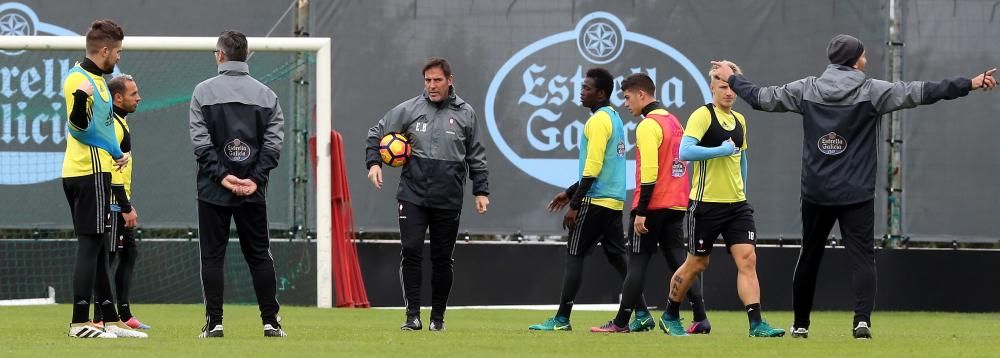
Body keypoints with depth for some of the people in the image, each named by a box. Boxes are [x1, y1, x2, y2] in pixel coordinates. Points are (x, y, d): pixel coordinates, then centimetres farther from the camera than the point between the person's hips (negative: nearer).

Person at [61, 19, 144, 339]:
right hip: (89, 172, -11)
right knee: (90, 245, -10)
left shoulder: (96, 79, 18)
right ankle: (80, 322, -9)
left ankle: (110, 320, 18)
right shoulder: (79, 79, -12)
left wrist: (116, 154, 17)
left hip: (96, 170, 11)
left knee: (97, 246, 13)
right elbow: (78, 125, -17)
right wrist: (80, 101, -34)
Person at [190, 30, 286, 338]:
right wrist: (255, 178, -4)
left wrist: (220, 175, -9)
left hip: (213, 189, -2)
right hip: (253, 192, 2)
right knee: (259, 255, 8)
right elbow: (274, 140, -1)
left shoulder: (204, 91, -2)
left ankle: (214, 322, -2)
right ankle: (271, 322, 6)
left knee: (213, 256, 3)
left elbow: (201, 140, -8)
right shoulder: (266, 94, 6)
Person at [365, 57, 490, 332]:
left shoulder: (465, 113, 5)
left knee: (443, 258, 6)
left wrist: (481, 190, 7)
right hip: (413, 196, -1)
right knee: (411, 252, -10)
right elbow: (377, 133, 9)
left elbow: (476, 155, 12)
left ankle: (438, 316, 18)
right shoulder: (409, 110, 2)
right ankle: (412, 315, -6)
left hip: (449, 201, 1)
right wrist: (373, 162, -7)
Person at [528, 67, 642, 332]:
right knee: (617, 256, 10)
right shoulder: (614, 118, 18)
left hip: (596, 201, -9)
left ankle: (562, 319, -6)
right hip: (614, 200, 9)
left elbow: (593, 168, -18)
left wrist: (575, 205, -16)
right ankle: (641, 313, 6)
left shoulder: (598, 121, -12)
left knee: (574, 256, -5)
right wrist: (570, 193, 25)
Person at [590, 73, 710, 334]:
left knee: (637, 262, -2)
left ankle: (621, 322, 1)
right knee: (678, 260, 7)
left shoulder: (648, 125, -12)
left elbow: (649, 171, -19)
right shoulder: (674, 121, 15)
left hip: (653, 205, -8)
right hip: (676, 204, 8)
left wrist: (641, 211, -19)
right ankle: (700, 319, -2)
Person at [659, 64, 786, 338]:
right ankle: (670, 316, 24)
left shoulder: (739, 120, 13)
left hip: (736, 203, 6)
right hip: (706, 203, -6)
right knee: (697, 264, 5)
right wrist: (722, 150, -22)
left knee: (747, 259, -7)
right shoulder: (703, 115, -10)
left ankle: (756, 323, -13)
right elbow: (685, 151, -23)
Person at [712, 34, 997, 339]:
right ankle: (862, 319, -21)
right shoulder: (871, 91, -6)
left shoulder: (807, 90, 2)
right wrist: (970, 84, -7)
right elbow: (919, 93, -9)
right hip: (856, 195, -3)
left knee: (809, 256, 15)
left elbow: (763, 98, 9)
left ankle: (800, 324, 21)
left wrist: (731, 80, 26)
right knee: (862, 257, -3)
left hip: (816, 193, 3)